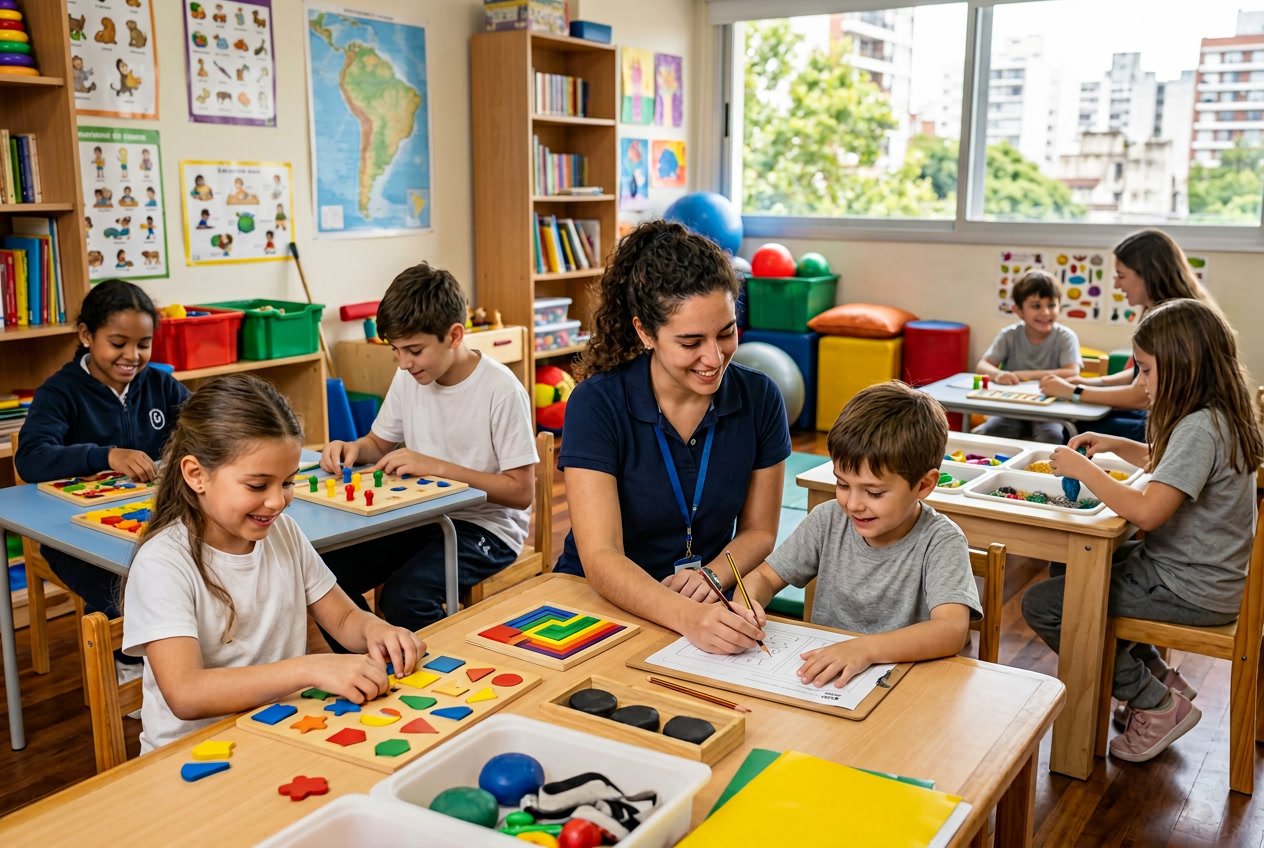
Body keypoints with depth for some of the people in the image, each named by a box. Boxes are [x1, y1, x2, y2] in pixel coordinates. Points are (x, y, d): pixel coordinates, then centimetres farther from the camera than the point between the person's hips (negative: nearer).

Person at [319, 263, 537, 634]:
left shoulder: (502, 390, -18)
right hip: (420, 518, 7)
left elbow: (522, 491, -17)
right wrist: (352, 448, -6)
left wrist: (436, 467, -23)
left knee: (404, 596, -31)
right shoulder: (409, 378, 2)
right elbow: (380, 443, 18)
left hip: (486, 528, -6)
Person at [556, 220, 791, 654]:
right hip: (600, 602, -2)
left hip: (705, 607, 2)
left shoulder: (759, 399, -5)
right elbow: (600, 558, -21)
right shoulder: (597, 405, -15)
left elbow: (758, 531, 7)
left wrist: (712, 576, -14)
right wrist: (688, 618, -38)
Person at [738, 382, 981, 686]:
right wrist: (746, 602, -17)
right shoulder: (828, 521, 0)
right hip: (820, 679, 3)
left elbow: (953, 630, -27)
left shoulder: (940, 542, -13)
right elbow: (765, 577, 7)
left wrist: (866, 648, -41)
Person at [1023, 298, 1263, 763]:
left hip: (1191, 590, -10)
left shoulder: (1201, 428, -25)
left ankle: (1158, 705, 1)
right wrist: (1117, 445, 10)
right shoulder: (1219, 417, 6)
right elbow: (1170, 466, 26)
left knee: (1042, 605, -13)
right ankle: (1160, 678, 22)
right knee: (1066, 567, 22)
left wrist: (1082, 468, -20)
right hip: (1190, 566, 10)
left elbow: (1147, 511, -31)